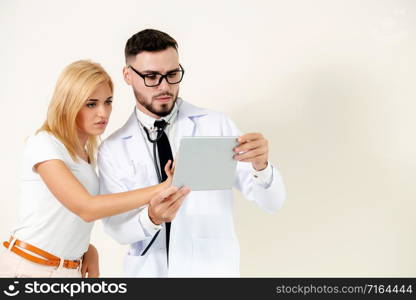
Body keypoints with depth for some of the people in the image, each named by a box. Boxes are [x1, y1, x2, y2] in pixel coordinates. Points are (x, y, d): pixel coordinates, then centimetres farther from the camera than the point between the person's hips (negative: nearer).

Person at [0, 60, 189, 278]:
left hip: (70, 269, 7)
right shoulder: (43, 144, -14)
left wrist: (87, 249, -5)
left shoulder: (86, 152, 10)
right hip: (29, 268, -6)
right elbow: (86, 208, -23)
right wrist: (158, 190, -27)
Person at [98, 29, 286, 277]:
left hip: (212, 269, -1)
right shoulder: (113, 149, -3)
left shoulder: (216, 125, -8)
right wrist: (151, 218, -28)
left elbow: (272, 201, -11)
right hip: (148, 271, 1)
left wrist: (260, 166, -31)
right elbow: (116, 228, -8)